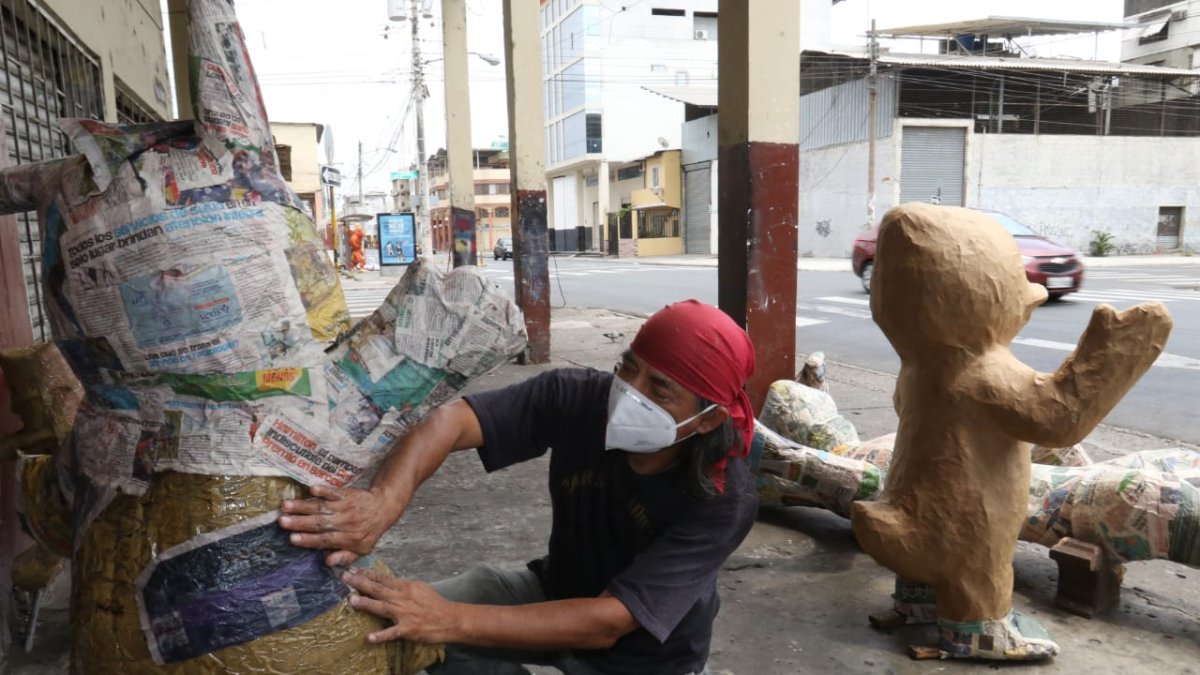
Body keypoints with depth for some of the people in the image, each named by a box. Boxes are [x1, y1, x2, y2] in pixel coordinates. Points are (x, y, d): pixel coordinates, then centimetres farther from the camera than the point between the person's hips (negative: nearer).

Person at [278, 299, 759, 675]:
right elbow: (453, 419, -31)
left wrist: (451, 621, -42)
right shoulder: (576, 397, -22)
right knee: (412, 620, -15)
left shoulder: (725, 501, -30)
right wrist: (384, 500, -51)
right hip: (559, 593, 3)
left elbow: (606, 623, -34)